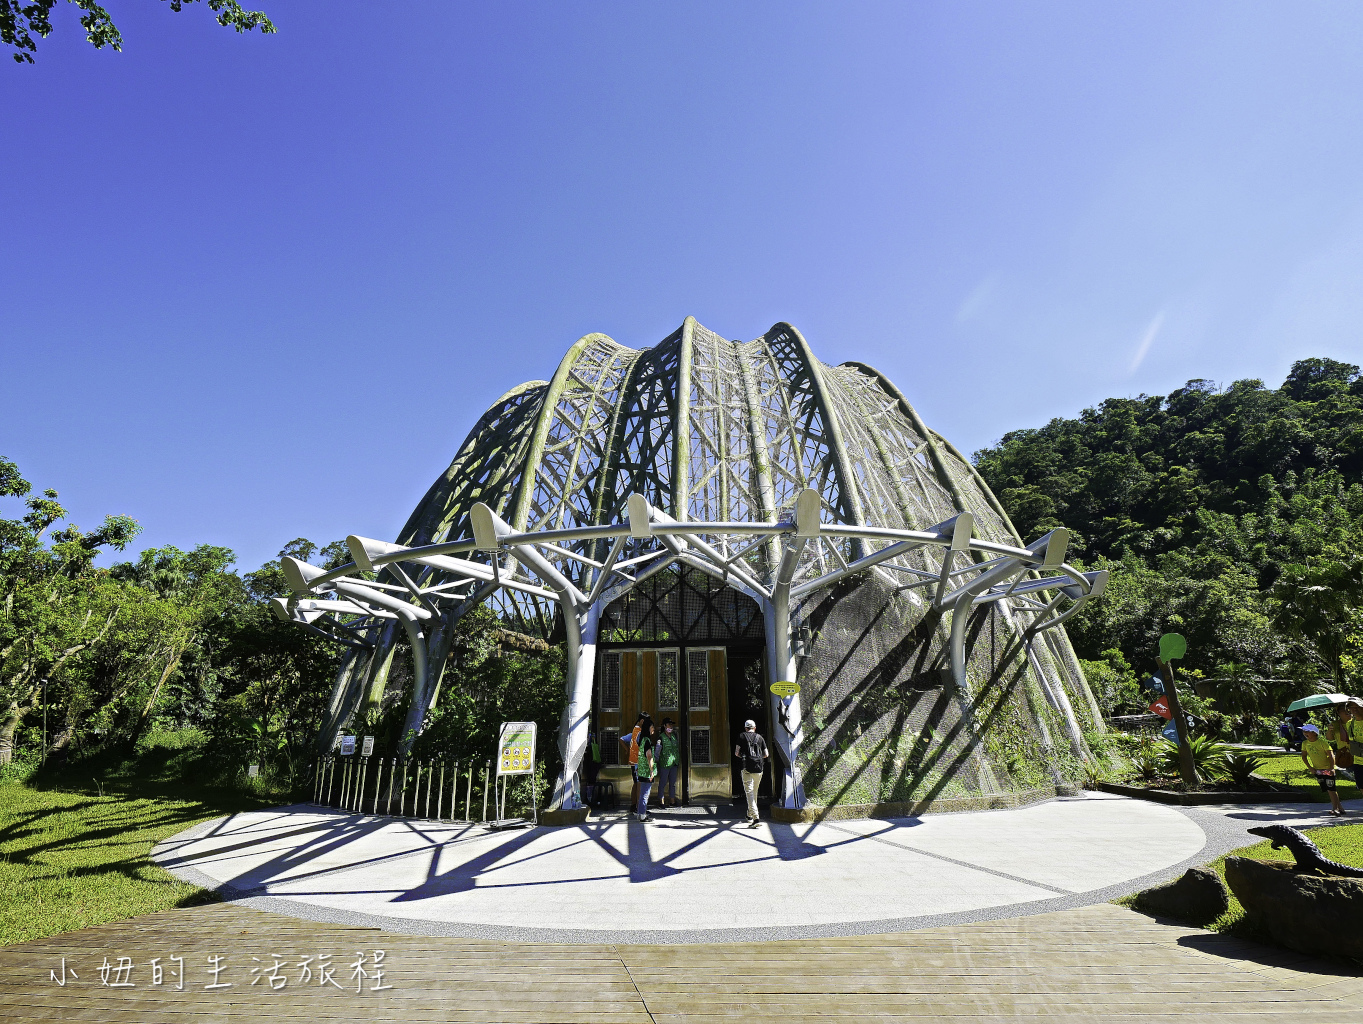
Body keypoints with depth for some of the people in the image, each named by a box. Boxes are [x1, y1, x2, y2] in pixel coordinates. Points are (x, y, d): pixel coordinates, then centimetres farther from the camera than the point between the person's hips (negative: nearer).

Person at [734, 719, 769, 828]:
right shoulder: (760, 737, 13)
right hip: (759, 767, 4)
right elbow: (766, 755, 14)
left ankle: (755, 818, -20)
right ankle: (750, 815, 31)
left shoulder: (742, 736, 5)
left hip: (747, 767, -4)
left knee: (749, 792, -8)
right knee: (754, 792, 19)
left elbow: (736, 753, 0)